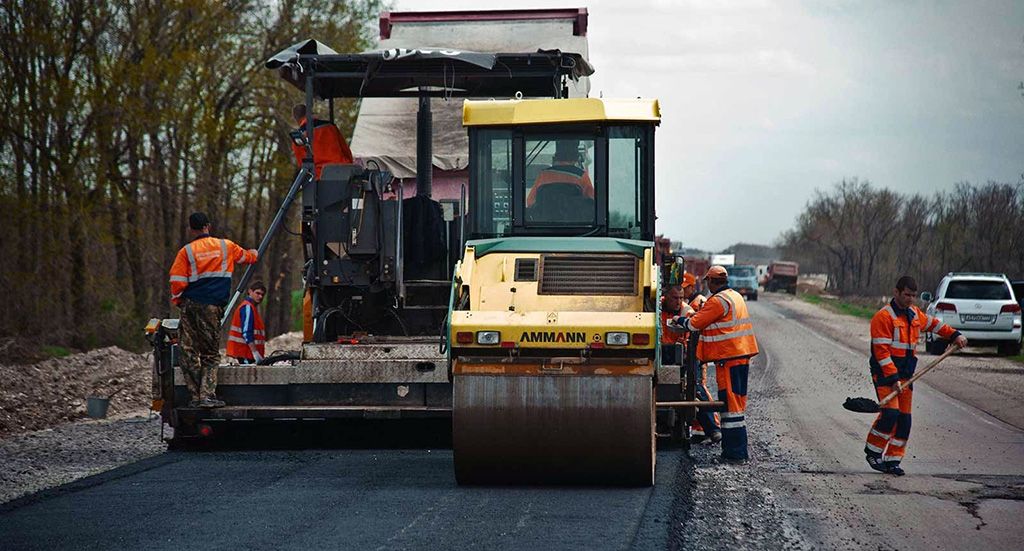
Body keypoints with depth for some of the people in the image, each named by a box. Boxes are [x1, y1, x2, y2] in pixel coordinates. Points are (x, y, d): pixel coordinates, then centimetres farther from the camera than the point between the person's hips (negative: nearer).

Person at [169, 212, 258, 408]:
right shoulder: (226, 246, 6)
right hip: (212, 308, 0)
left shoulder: (186, 251, 0)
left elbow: (177, 283, -5)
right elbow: (247, 256, 25)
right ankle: (207, 395, -8)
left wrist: (177, 300, 14)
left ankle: (196, 396, 4)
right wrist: (253, 253, 49)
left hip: (190, 306, 0)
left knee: (190, 353, 6)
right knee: (211, 355, 6)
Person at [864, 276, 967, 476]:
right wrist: (893, 378, -22)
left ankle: (892, 460, 9)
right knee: (890, 412, -19)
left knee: (904, 418, 3)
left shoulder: (914, 314, 12)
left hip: (905, 373, 8)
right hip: (885, 371, -7)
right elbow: (882, 351, -18)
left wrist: (955, 335, 26)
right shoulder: (883, 316, -13)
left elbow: (933, 324, 33)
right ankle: (873, 451, -2)